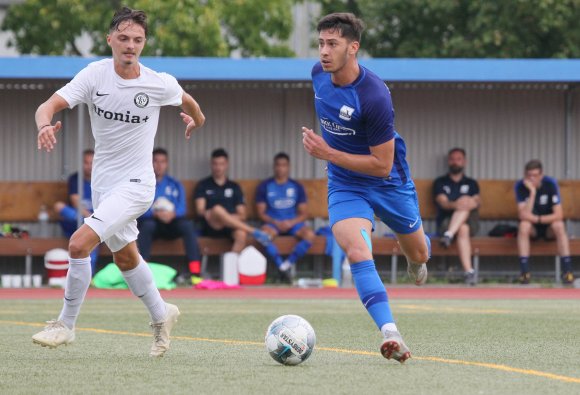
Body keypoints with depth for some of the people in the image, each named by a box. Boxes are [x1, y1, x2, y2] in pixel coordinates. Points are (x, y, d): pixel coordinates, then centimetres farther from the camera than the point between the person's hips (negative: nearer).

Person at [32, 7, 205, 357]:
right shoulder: (95, 75, -11)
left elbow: (186, 101, 10)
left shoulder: (159, 84, -14)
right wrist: (45, 124, -43)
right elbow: (50, 105, -20)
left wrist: (196, 119, 30)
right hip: (103, 182, 5)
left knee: (80, 244, -20)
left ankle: (66, 325, -6)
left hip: (136, 183, -5)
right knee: (125, 257, 21)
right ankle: (161, 316, 44)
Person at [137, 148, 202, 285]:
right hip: (151, 222, -2)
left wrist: (172, 214, -22)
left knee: (187, 224, -29)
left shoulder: (175, 185, 17)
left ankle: (195, 272, -36)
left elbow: (182, 208, 2)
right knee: (147, 224, -36)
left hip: (171, 223, 2)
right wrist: (156, 213, -23)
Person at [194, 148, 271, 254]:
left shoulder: (234, 187, 19)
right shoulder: (203, 186, 15)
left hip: (231, 227, 2)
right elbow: (200, 210, 3)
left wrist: (230, 218, -8)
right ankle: (254, 232, -30)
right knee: (217, 209, -36)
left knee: (242, 234, -36)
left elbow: (242, 215, 13)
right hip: (211, 227, -2)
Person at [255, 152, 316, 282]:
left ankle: (288, 264, -22)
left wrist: (291, 223, -12)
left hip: (293, 223, 1)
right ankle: (281, 267, -29)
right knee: (264, 233, -38)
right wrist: (275, 223, -14)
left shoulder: (297, 187, 9)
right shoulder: (264, 186, 6)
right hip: (272, 223, -1)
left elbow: (304, 213, 7)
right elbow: (261, 213, 3)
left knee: (309, 234, -32)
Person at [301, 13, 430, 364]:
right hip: (345, 186, 3)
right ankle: (390, 333, -34)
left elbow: (382, 165, -26)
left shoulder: (374, 96, -30)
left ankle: (415, 255, 61)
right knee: (357, 251, -26)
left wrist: (329, 154, -30)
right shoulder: (319, 73, -11)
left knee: (418, 254, 20)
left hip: (389, 183, -3)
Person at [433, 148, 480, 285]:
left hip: (470, 222, 1)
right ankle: (468, 271, -54)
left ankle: (449, 235, -54)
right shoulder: (440, 183, 18)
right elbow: (443, 202, -2)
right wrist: (455, 205, -28)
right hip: (446, 221, -1)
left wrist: (473, 203, -23)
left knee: (466, 201, -33)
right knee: (463, 229, -38)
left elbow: (477, 201, 6)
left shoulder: (471, 184, 26)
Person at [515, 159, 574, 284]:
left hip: (549, 228, 0)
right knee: (524, 225, -32)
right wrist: (532, 192, -31)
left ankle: (567, 271, -33)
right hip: (532, 229, 0)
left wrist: (537, 218, -22)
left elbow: (559, 215, -20)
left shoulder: (550, 184, -16)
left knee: (559, 225, -32)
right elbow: (523, 216, -26)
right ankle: (524, 272, -34)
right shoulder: (521, 186, -15)